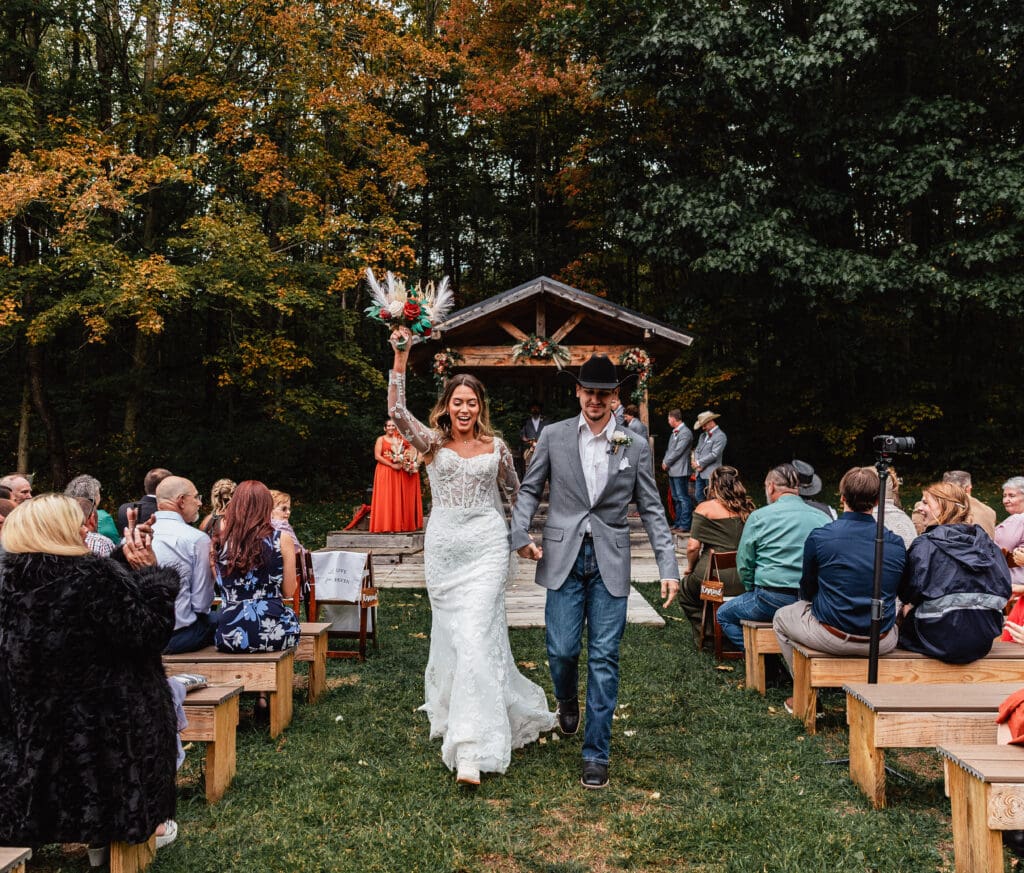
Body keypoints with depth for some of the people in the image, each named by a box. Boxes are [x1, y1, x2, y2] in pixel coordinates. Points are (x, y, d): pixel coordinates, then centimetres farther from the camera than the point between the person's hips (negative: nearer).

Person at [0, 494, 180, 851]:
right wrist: (154, 575, -9)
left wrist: (128, 565, 4)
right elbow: (148, 633, -18)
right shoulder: (96, 576, -22)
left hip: (33, 720, 5)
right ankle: (145, 821, 30)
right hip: (103, 718, -5)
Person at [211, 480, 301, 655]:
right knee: (291, 617, 29)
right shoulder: (281, 539, -4)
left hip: (228, 635, 3)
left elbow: (220, 587, 15)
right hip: (272, 632, -3)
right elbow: (289, 591, -1)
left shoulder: (219, 541, 2)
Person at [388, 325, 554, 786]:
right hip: (442, 547, 2)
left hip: (485, 547, -2)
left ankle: (472, 750, -11)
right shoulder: (432, 443, 3)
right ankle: (453, 715, 37)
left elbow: (515, 493, 21)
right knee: (449, 635, 11)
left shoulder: (496, 447, 5)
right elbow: (397, 411, -14)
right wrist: (400, 358, -21)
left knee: (476, 637, -11)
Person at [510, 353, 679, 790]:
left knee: (604, 658, 0)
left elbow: (651, 509, 6)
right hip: (563, 558, 0)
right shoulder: (553, 436, 4)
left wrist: (668, 566, -2)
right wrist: (521, 533, -5)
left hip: (610, 562, 0)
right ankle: (567, 700, 36)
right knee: (562, 650, -2)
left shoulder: (636, 446, 4)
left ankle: (596, 755, 11)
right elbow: (530, 488, 11)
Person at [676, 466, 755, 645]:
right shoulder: (749, 508, 6)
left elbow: (693, 546, -9)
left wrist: (690, 567, 9)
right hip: (745, 581, 5)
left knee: (686, 589, 26)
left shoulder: (705, 508, -5)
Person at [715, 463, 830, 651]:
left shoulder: (758, 517, -3)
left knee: (724, 615, 17)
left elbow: (744, 564, 1)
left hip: (773, 599, -5)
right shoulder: (822, 518, 4)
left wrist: (754, 592, 16)